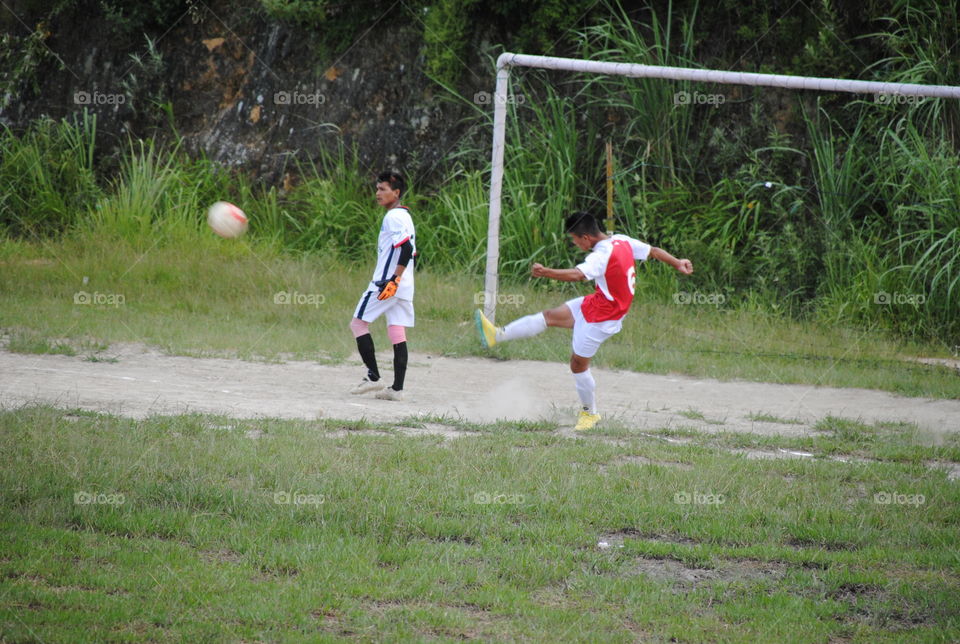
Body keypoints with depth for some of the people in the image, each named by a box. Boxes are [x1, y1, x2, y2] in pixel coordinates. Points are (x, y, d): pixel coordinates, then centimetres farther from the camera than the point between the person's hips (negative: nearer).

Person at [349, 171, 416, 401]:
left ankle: (373, 376, -4)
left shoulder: (394, 217, -11)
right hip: (405, 289, 9)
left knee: (358, 323, 0)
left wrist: (394, 280, -25)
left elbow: (407, 249, -22)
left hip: (387, 283, -9)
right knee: (397, 334, 5)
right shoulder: (405, 216, 19)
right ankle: (397, 388, 1)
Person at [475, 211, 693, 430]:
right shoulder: (622, 241, -3)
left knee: (578, 363, 3)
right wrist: (678, 263, 20)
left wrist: (546, 272, -53)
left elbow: (577, 274, -47)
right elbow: (654, 251, 7)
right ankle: (497, 335, 9)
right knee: (551, 316, 7)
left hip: (601, 318, -10)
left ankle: (590, 413, 22)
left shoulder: (603, 256, -31)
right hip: (594, 304, 10)